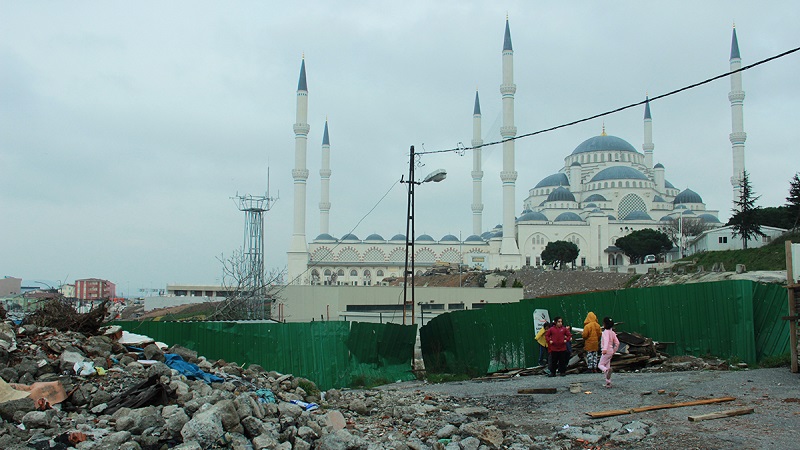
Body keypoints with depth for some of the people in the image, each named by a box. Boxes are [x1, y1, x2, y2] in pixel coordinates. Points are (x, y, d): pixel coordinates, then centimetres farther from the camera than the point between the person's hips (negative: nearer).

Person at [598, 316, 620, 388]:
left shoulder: (606, 332, -13)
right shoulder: (613, 333, 11)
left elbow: (606, 340, -29)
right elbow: (617, 343, 13)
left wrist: (605, 349, -41)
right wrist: (614, 351, 23)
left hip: (607, 351, -8)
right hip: (611, 351, 8)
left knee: (600, 365, -3)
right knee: (607, 366, 12)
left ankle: (607, 370, -35)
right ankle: (608, 383, 11)